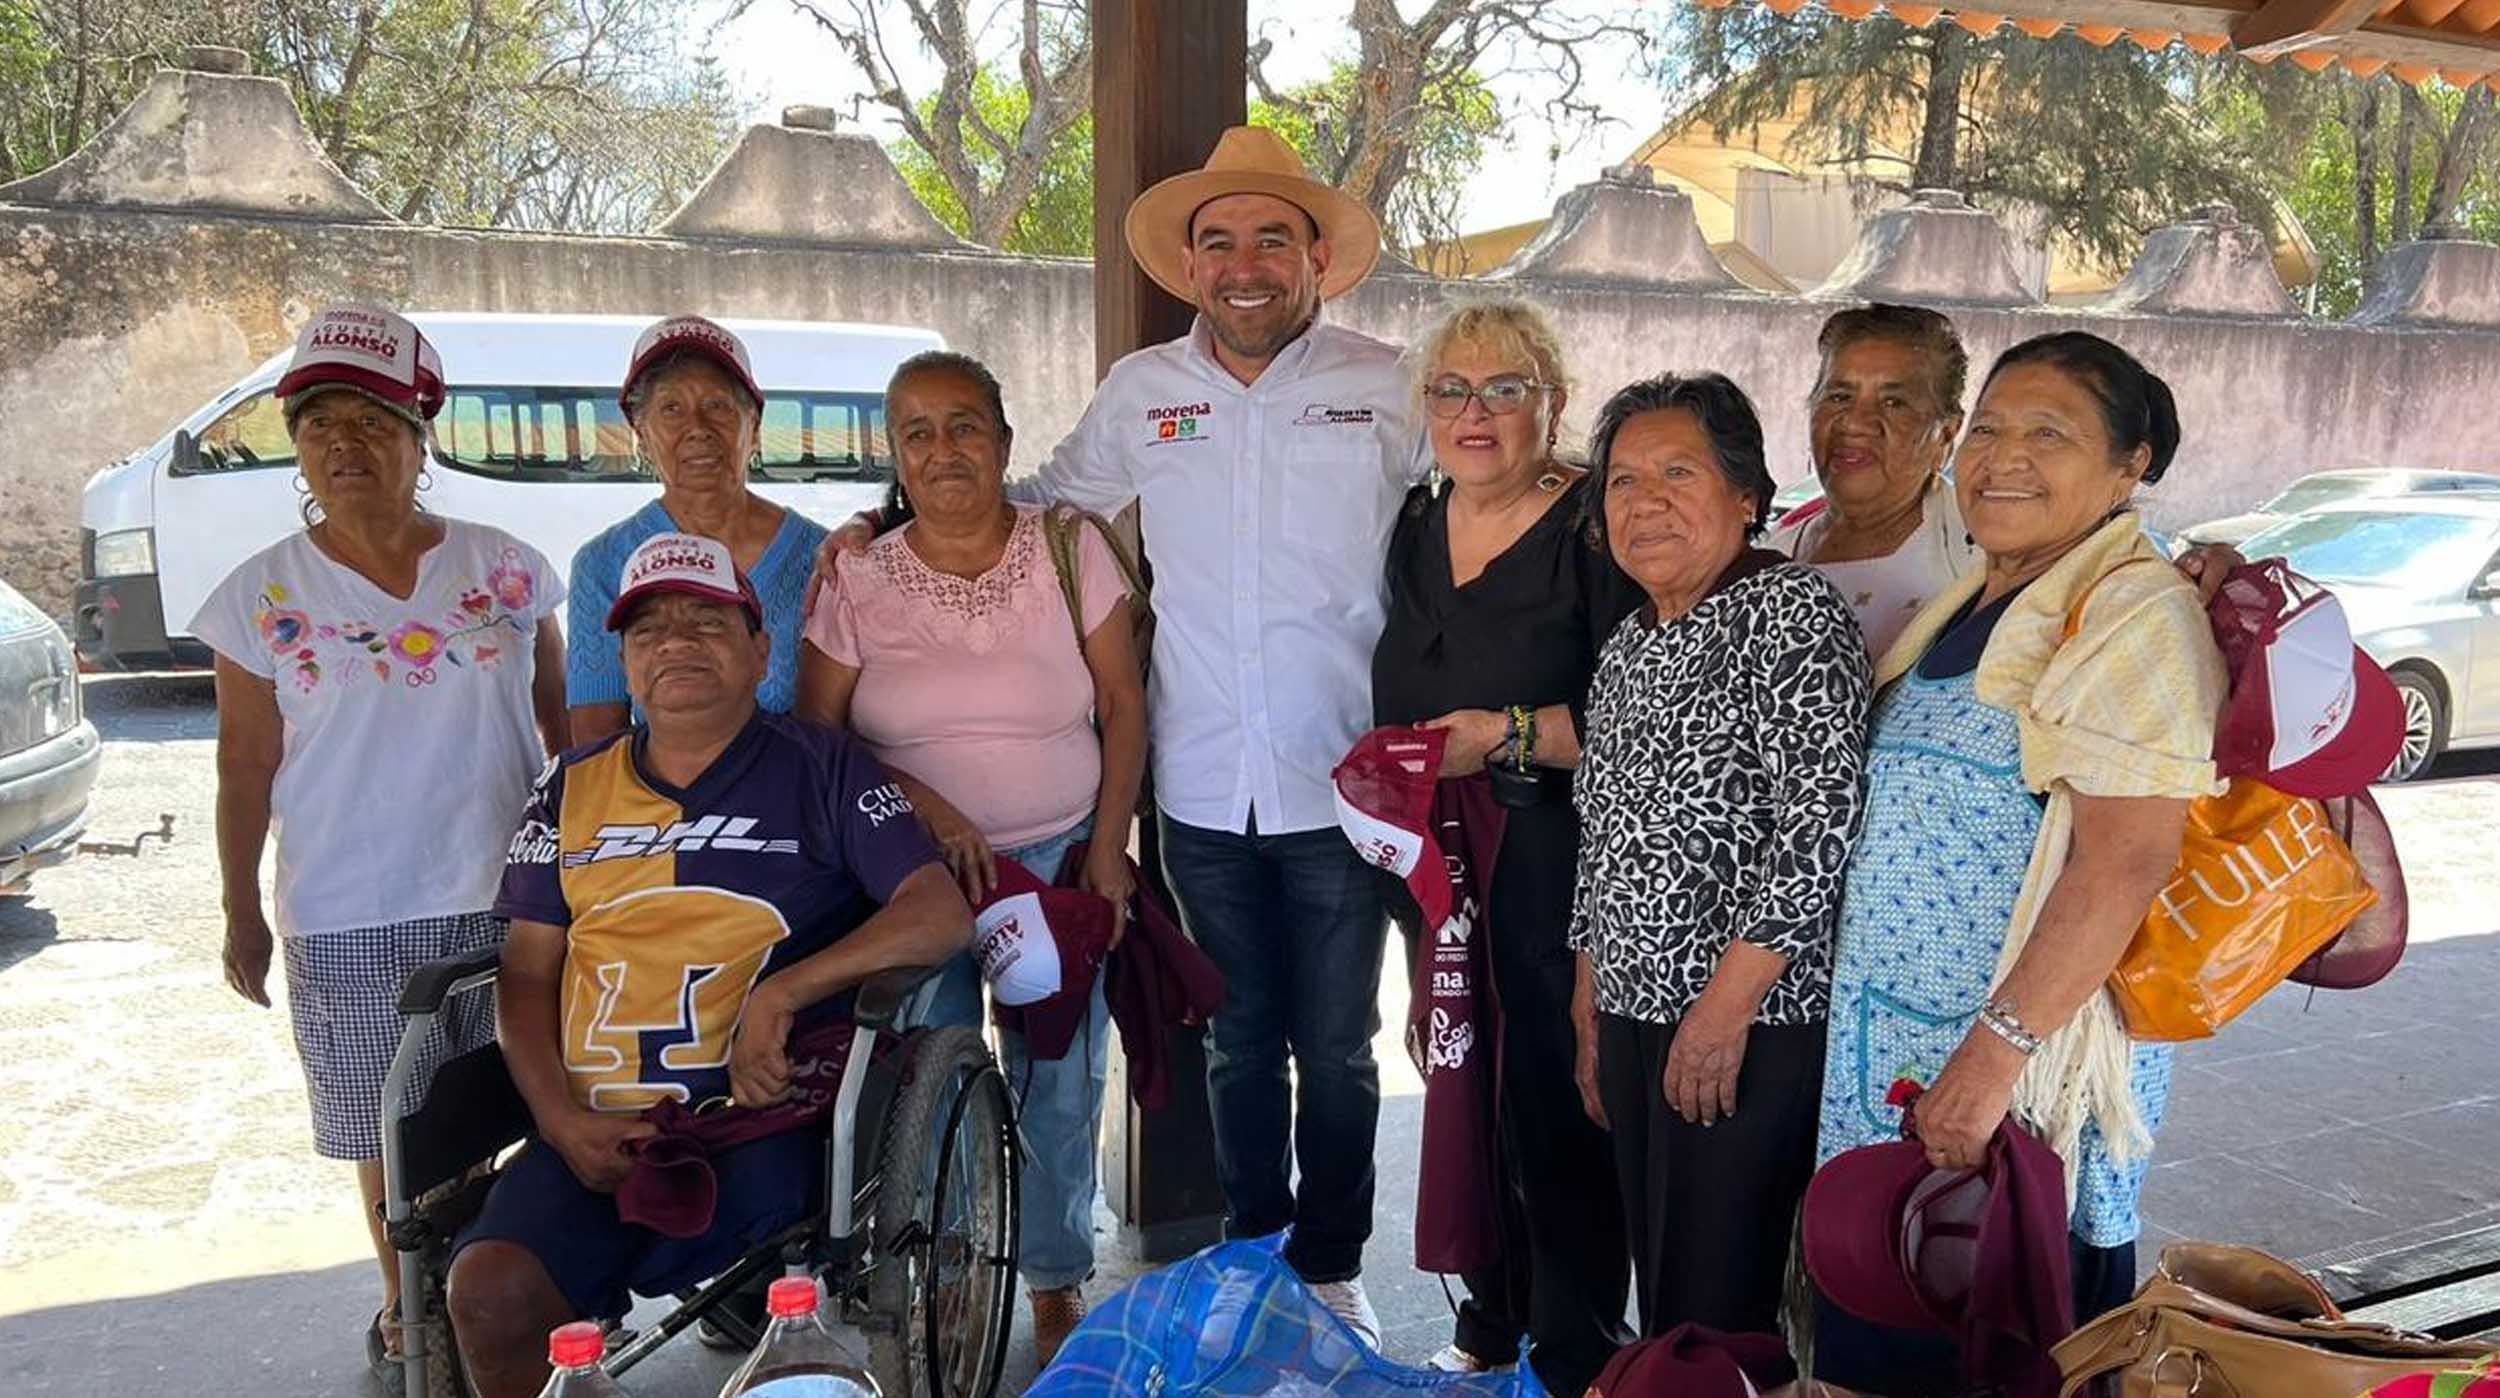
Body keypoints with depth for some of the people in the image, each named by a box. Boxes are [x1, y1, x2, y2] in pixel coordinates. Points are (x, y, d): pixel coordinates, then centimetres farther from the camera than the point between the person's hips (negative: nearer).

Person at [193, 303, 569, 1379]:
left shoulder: (507, 570, 2)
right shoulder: (263, 595, 1)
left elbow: (562, 728, 8)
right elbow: (246, 763, 5)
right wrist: (241, 913, 5)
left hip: (509, 897, 1)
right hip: (351, 920, 0)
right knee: (395, 1134, 9)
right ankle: (408, 1304, 31)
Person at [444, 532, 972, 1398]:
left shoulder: (818, 768, 4)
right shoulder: (574, 789, 16)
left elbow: (940, 916, -5)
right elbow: (528, 972, 15)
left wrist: (781, 994, -16)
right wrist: (562, 1120, -1)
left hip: (760, 1117, -3)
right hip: (595, 1131, 3)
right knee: (487, 1289, -21)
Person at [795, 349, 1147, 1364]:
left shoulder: (1070, 549, -3)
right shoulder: (857, 579, -3)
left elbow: (1123, 706, 0)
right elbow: (816, 737, -2)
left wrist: (1108, 847, -6)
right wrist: (925, 809, -15)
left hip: (1063, 861, 0)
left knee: (1061, 1088, 7)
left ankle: (1057, 1279, 28)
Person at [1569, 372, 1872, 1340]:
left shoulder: (1791, 613, -11)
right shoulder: (1628, 646, 13)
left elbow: (1820, 825, -19)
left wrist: (1726, 1006, -19)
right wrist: (1590, 1014, 16)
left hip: (1754, 1024, -7)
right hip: (1637, 1012, 7)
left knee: (1716, 1300, 2)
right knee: (1657, 1281, 16)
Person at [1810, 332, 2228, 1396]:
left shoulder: (2134, 612, -12)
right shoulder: (1967, 606, 14)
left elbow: (2127, 861, -21)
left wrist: (2000, 1049, -25)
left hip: (2032, 1054, -8)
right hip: (1892, 1050, 8)